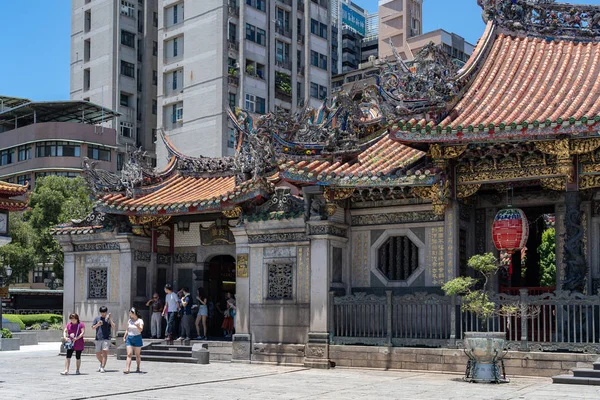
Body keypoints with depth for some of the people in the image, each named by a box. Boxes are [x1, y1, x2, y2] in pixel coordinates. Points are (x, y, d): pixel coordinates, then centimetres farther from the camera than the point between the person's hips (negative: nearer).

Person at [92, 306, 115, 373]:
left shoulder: (108, 319, 5)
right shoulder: (96, 318, 11)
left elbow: (113, 327, -7)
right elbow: (93, 328, 8)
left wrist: (110, 319, -18)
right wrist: (97, 324, -13)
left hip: (106, 339, -3)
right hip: (98, 339, 3)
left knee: (105, 352, -14)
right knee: (97, 354, 8)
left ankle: (102, 367, -14)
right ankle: (102, 363, 33)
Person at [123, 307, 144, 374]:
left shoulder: (140, 321, -6)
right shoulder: (129, 320, 10)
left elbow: (141, 330, -20)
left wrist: (138, 326, -39)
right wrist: (124, 337, 14)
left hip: (137, 338, -3)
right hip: (129, 338, 3)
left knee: (137, 355, 6)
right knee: (129, 354, -7)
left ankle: (138, 368, 20)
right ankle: (127, 369, -14)